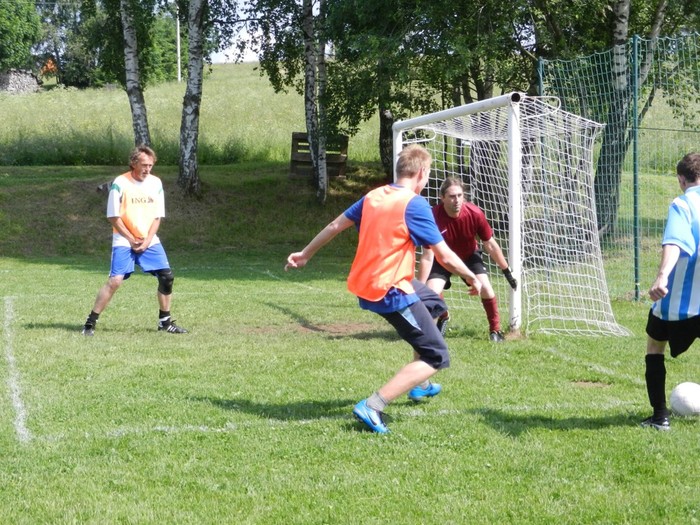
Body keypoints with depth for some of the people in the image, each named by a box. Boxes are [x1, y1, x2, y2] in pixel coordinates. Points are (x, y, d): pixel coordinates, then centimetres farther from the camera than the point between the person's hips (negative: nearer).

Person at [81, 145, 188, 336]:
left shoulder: (156, 183, 3)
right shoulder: (120, 183, -11)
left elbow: (157, 216, 6)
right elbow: (113, 217, -9)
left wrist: (147, 241, -6)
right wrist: (132, 240, -11)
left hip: (149, 241, 5)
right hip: (124, 242, -5)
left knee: (167, 277, -1)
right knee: (115, 280, -16)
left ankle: (165, 321, 15)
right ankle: (91, 322, -9)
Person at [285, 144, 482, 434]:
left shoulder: (373, 196, 8)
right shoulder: (414, 204, -14)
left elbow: (335, 225, 18)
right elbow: (445, 257, -12)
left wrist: (305, 254, 32)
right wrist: (473, 279, 4)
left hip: (365, 285, 9)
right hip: (392, 291, -9)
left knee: (435, 304, 32)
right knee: (437, 357, -3)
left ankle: (420, 384, 38)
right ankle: (373, 406, -16)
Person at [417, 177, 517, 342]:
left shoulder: (475, 214, -29)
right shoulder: (434, 217, -34)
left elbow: (490, 245, -13)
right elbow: (428, 257, -29)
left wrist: (507, 272, -6)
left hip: (469, 255, 1)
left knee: (486, 288, -17)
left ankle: (495, 329, 7)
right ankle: (443, 318, 18)